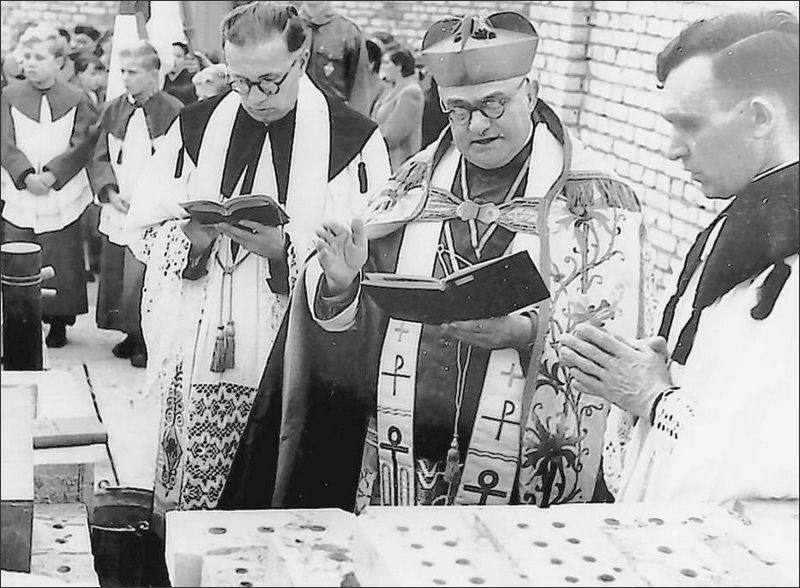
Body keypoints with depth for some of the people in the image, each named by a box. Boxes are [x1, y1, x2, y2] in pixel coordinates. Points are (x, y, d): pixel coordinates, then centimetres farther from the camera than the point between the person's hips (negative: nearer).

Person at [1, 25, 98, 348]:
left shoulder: (77, 100, 2)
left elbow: (81, 145, -6)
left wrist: (51, 175, -18)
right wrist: (26, 175, -17)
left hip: (61, 197, -1)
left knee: (61, 263, 4)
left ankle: (58, 322, 17)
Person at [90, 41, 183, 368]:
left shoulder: (173, 112, -6)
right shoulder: (113, 111, 9)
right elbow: (101, 157, 10)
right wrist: (110, 192, -6)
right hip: (117, 209, 5)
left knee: (148, 277, -5)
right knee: (115, 277, 8)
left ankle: (148, 340, 10)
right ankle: (131, 334, 22)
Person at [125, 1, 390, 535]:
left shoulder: (353, 140, -3)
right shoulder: (196, 127, 8)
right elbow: (145, 229, 10)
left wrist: (285, 250, -20)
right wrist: (191, 236, -11)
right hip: (199, 353, 3)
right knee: (186, 511, 4)